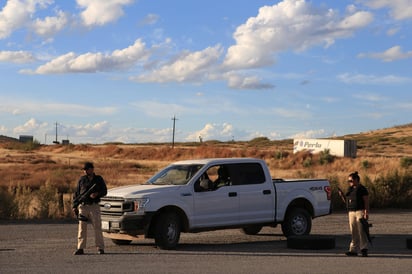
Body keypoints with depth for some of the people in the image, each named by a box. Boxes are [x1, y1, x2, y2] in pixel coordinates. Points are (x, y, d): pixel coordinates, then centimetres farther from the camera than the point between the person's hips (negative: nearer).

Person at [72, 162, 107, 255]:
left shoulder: (99, 179, 7)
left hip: (94, 206, -1)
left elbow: (104, 191, 8)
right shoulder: (82, 179, 9)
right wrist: (74, 206, 3)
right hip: (83, 206, 1)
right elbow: (76, 193, 10)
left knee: (97, 227, -2)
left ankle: (100, 248, 4)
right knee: (82, 228, -1)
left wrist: (97, 194, -13)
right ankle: (80, 248, 1)